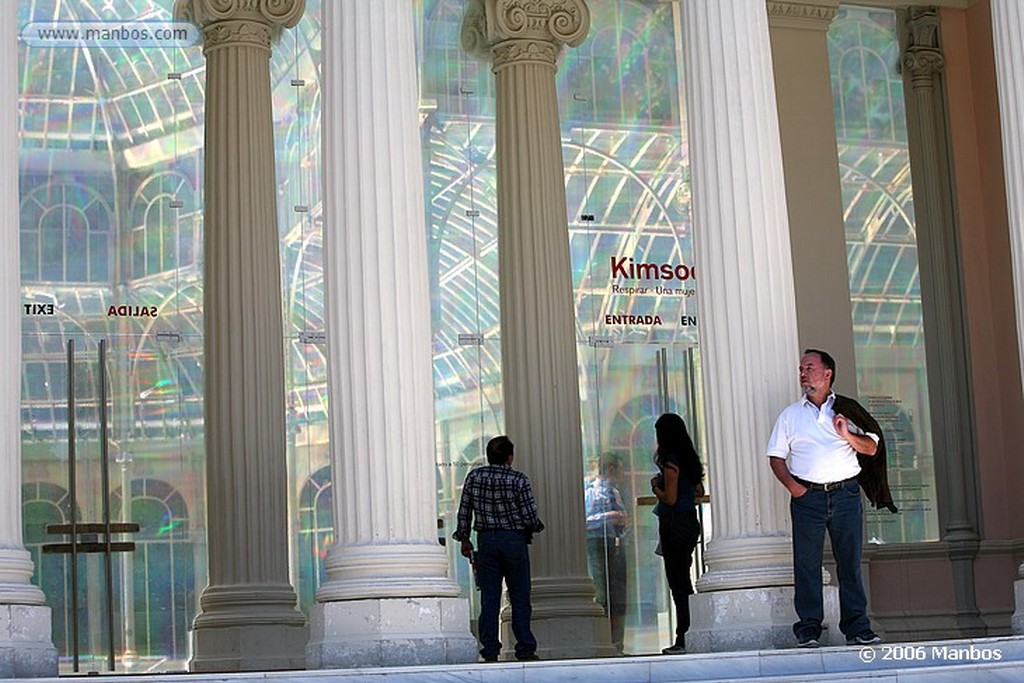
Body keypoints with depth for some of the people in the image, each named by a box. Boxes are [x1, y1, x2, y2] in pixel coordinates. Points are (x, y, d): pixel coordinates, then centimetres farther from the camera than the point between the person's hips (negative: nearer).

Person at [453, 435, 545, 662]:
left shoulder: (474, 477, 0)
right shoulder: (518, 480, -10)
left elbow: (464, 511, 3)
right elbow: (530, 516, -9)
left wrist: (464, 539, 14)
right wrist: (536, 527, 13)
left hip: (486, 540, 3)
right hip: (514, 540, -3)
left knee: (489, 598, 6)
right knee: (520, 598, 5)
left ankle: (490, 650, 5)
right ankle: (525, 650, 7)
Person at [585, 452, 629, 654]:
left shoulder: (615, 493, 20)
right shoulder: (589, 492, -3)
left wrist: (624, 523, 7)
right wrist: (606, 517, -18)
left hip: (616, 545, 7)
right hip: (597, 544, -7)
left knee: (619, 599, 5)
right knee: (601, 598, -10)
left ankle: (617, 647, 9)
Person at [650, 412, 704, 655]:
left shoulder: (670, 461, -15)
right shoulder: (689, 458, 11)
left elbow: (670, 498, -19)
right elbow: (699, 492, 18)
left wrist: (656, 486, -2)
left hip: (674, 524, -9)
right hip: (691, 521, 9)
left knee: (678, 583, -6)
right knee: (683, 580, 13)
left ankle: (683, 640, -5)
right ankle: (689, 637, 13)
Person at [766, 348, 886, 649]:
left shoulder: (847, 410, 11)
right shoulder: (790, 415, 13)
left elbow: (872, 448, 7)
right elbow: (776, 456, 10)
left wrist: (849, 436, -11)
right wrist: (792, 485, -6)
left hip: (845, 494, 0)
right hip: (807, 497, 0)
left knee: (850, 562, 1)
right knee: (807, 564, -2)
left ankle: (857, 627, 5)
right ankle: (808, 629, 3)